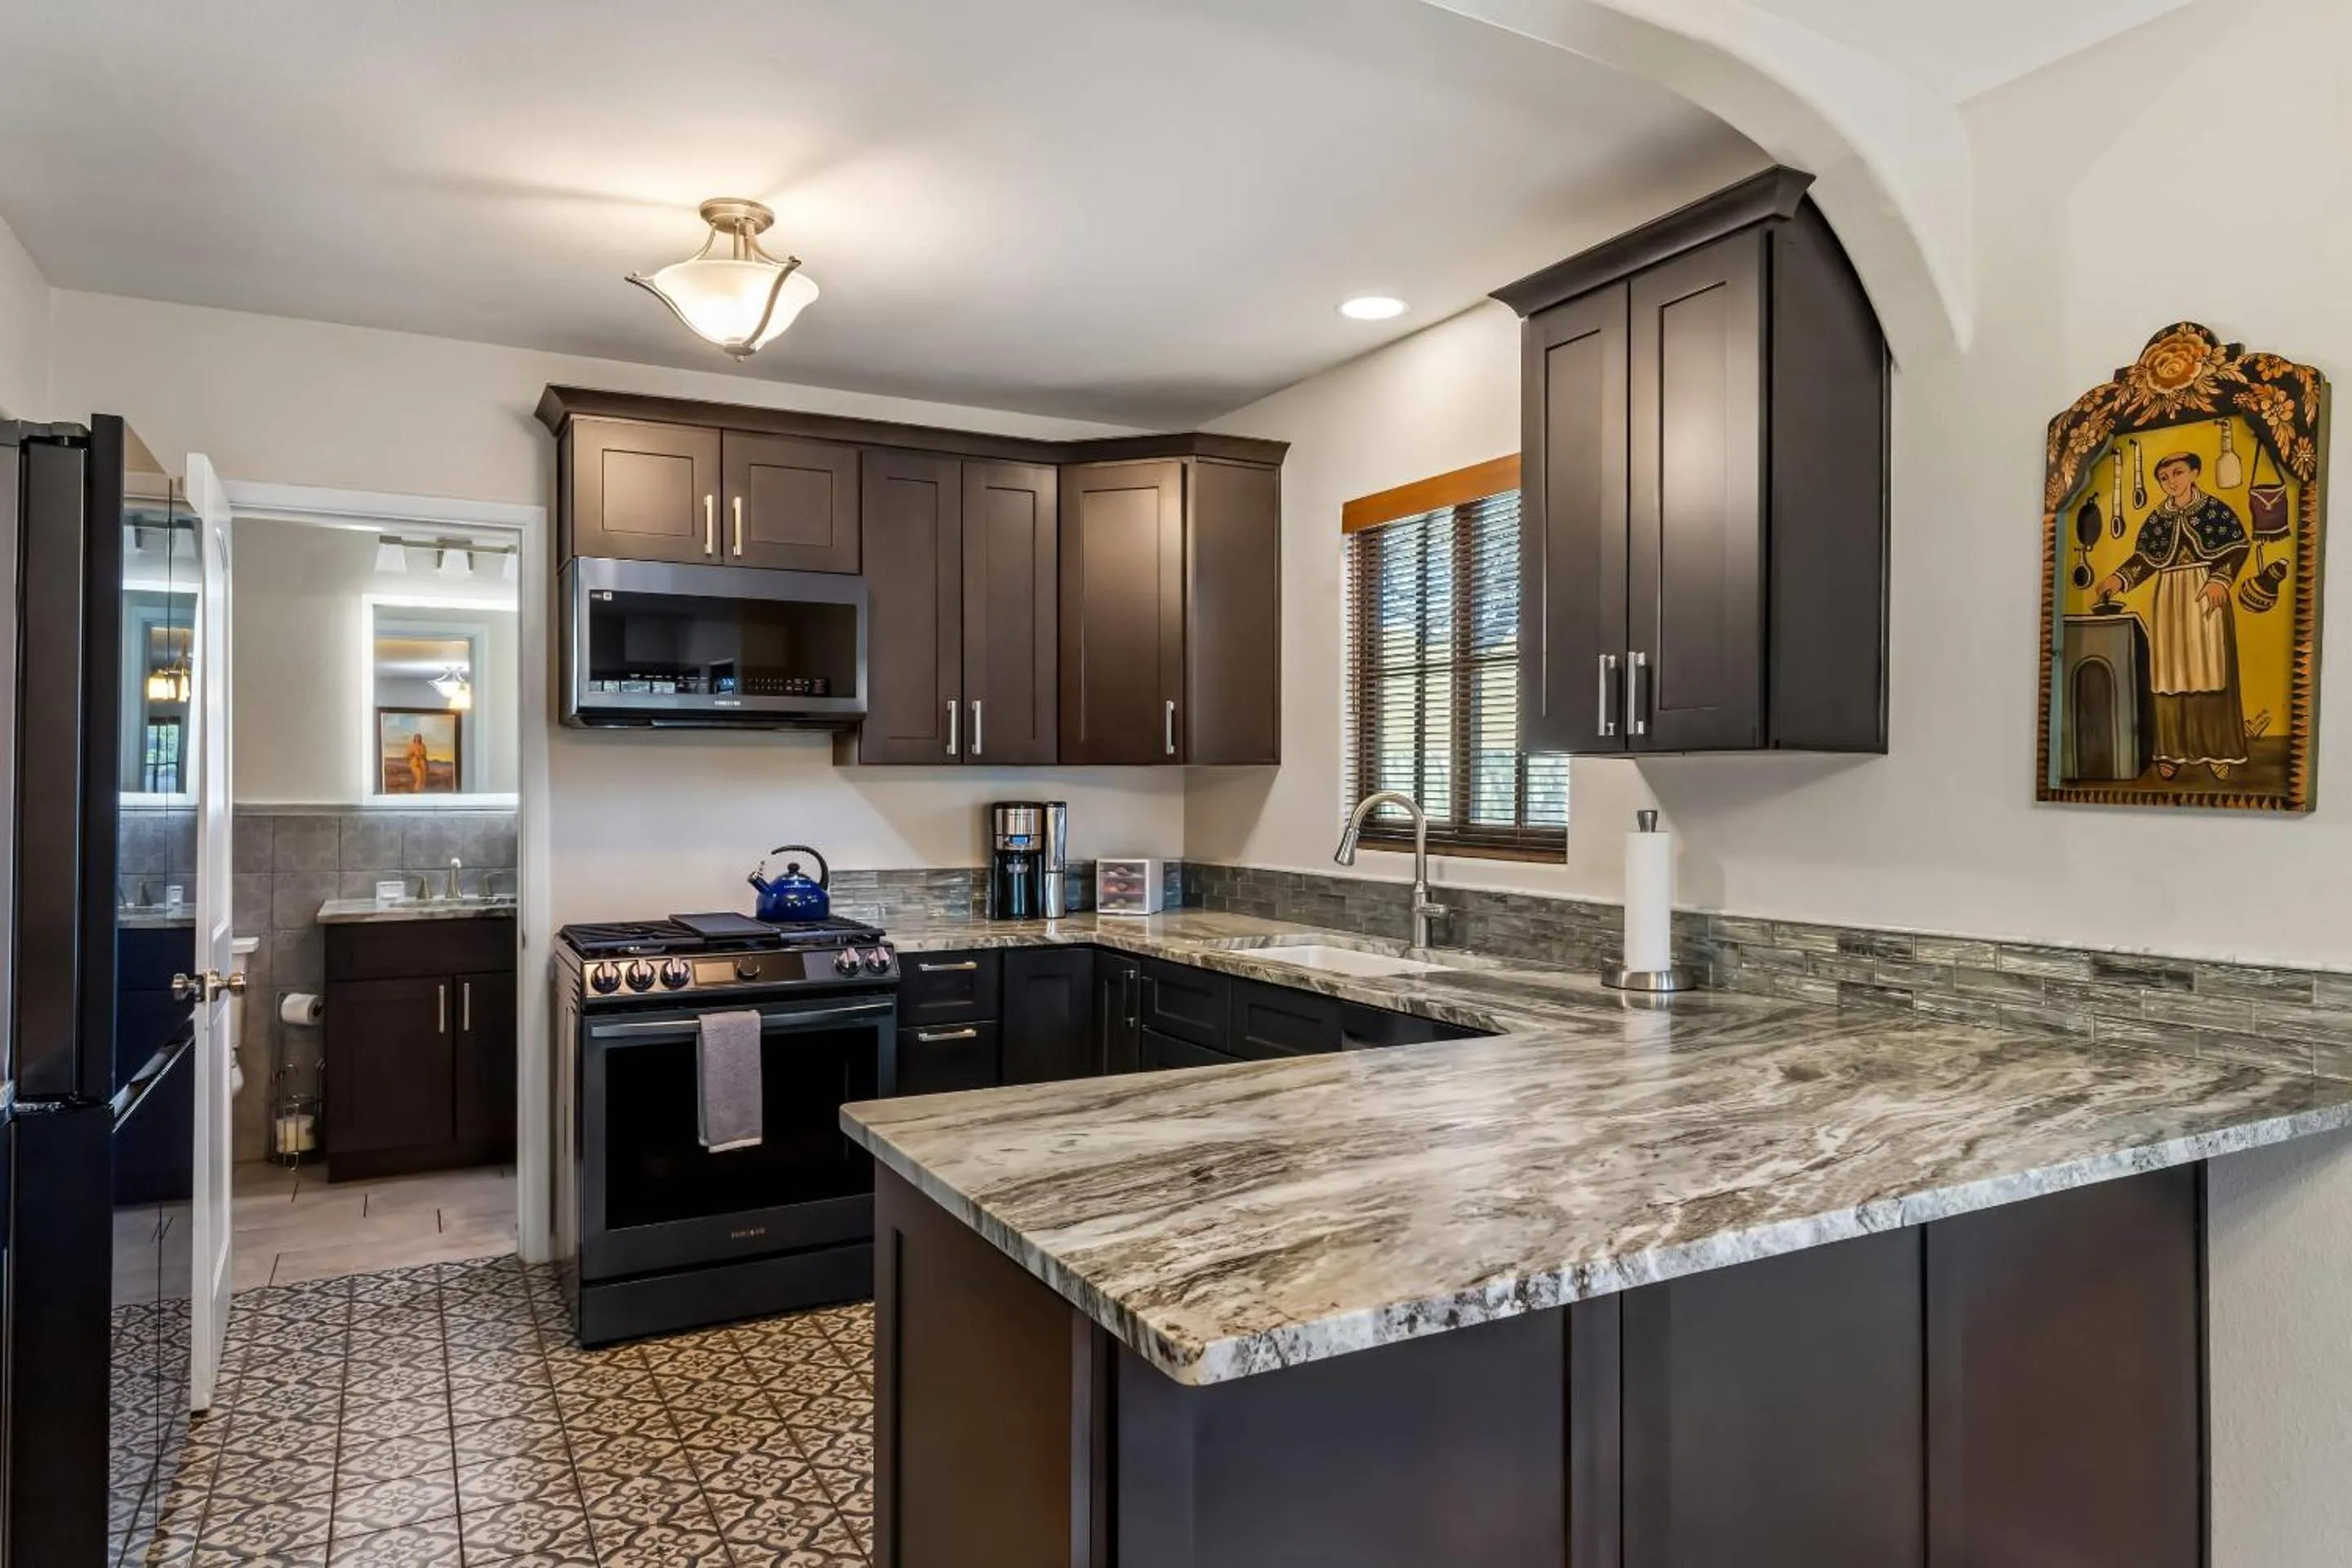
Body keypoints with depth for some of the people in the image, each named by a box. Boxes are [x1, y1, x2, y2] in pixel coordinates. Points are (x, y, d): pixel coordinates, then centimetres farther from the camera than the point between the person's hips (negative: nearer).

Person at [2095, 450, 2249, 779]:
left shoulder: (2215, 508, 1)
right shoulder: (2157, 517, 8)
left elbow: (2240, 545, -2)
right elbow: (2144, 557, 4)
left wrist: (2220, 579, -16)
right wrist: (2118, 579, -14)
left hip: (2207, 595, -2)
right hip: (2170, 599, 3)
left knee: (2210, 670, -3)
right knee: (2171, 673, 0)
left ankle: (2216, 749, 2)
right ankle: (2174, 750, 4)